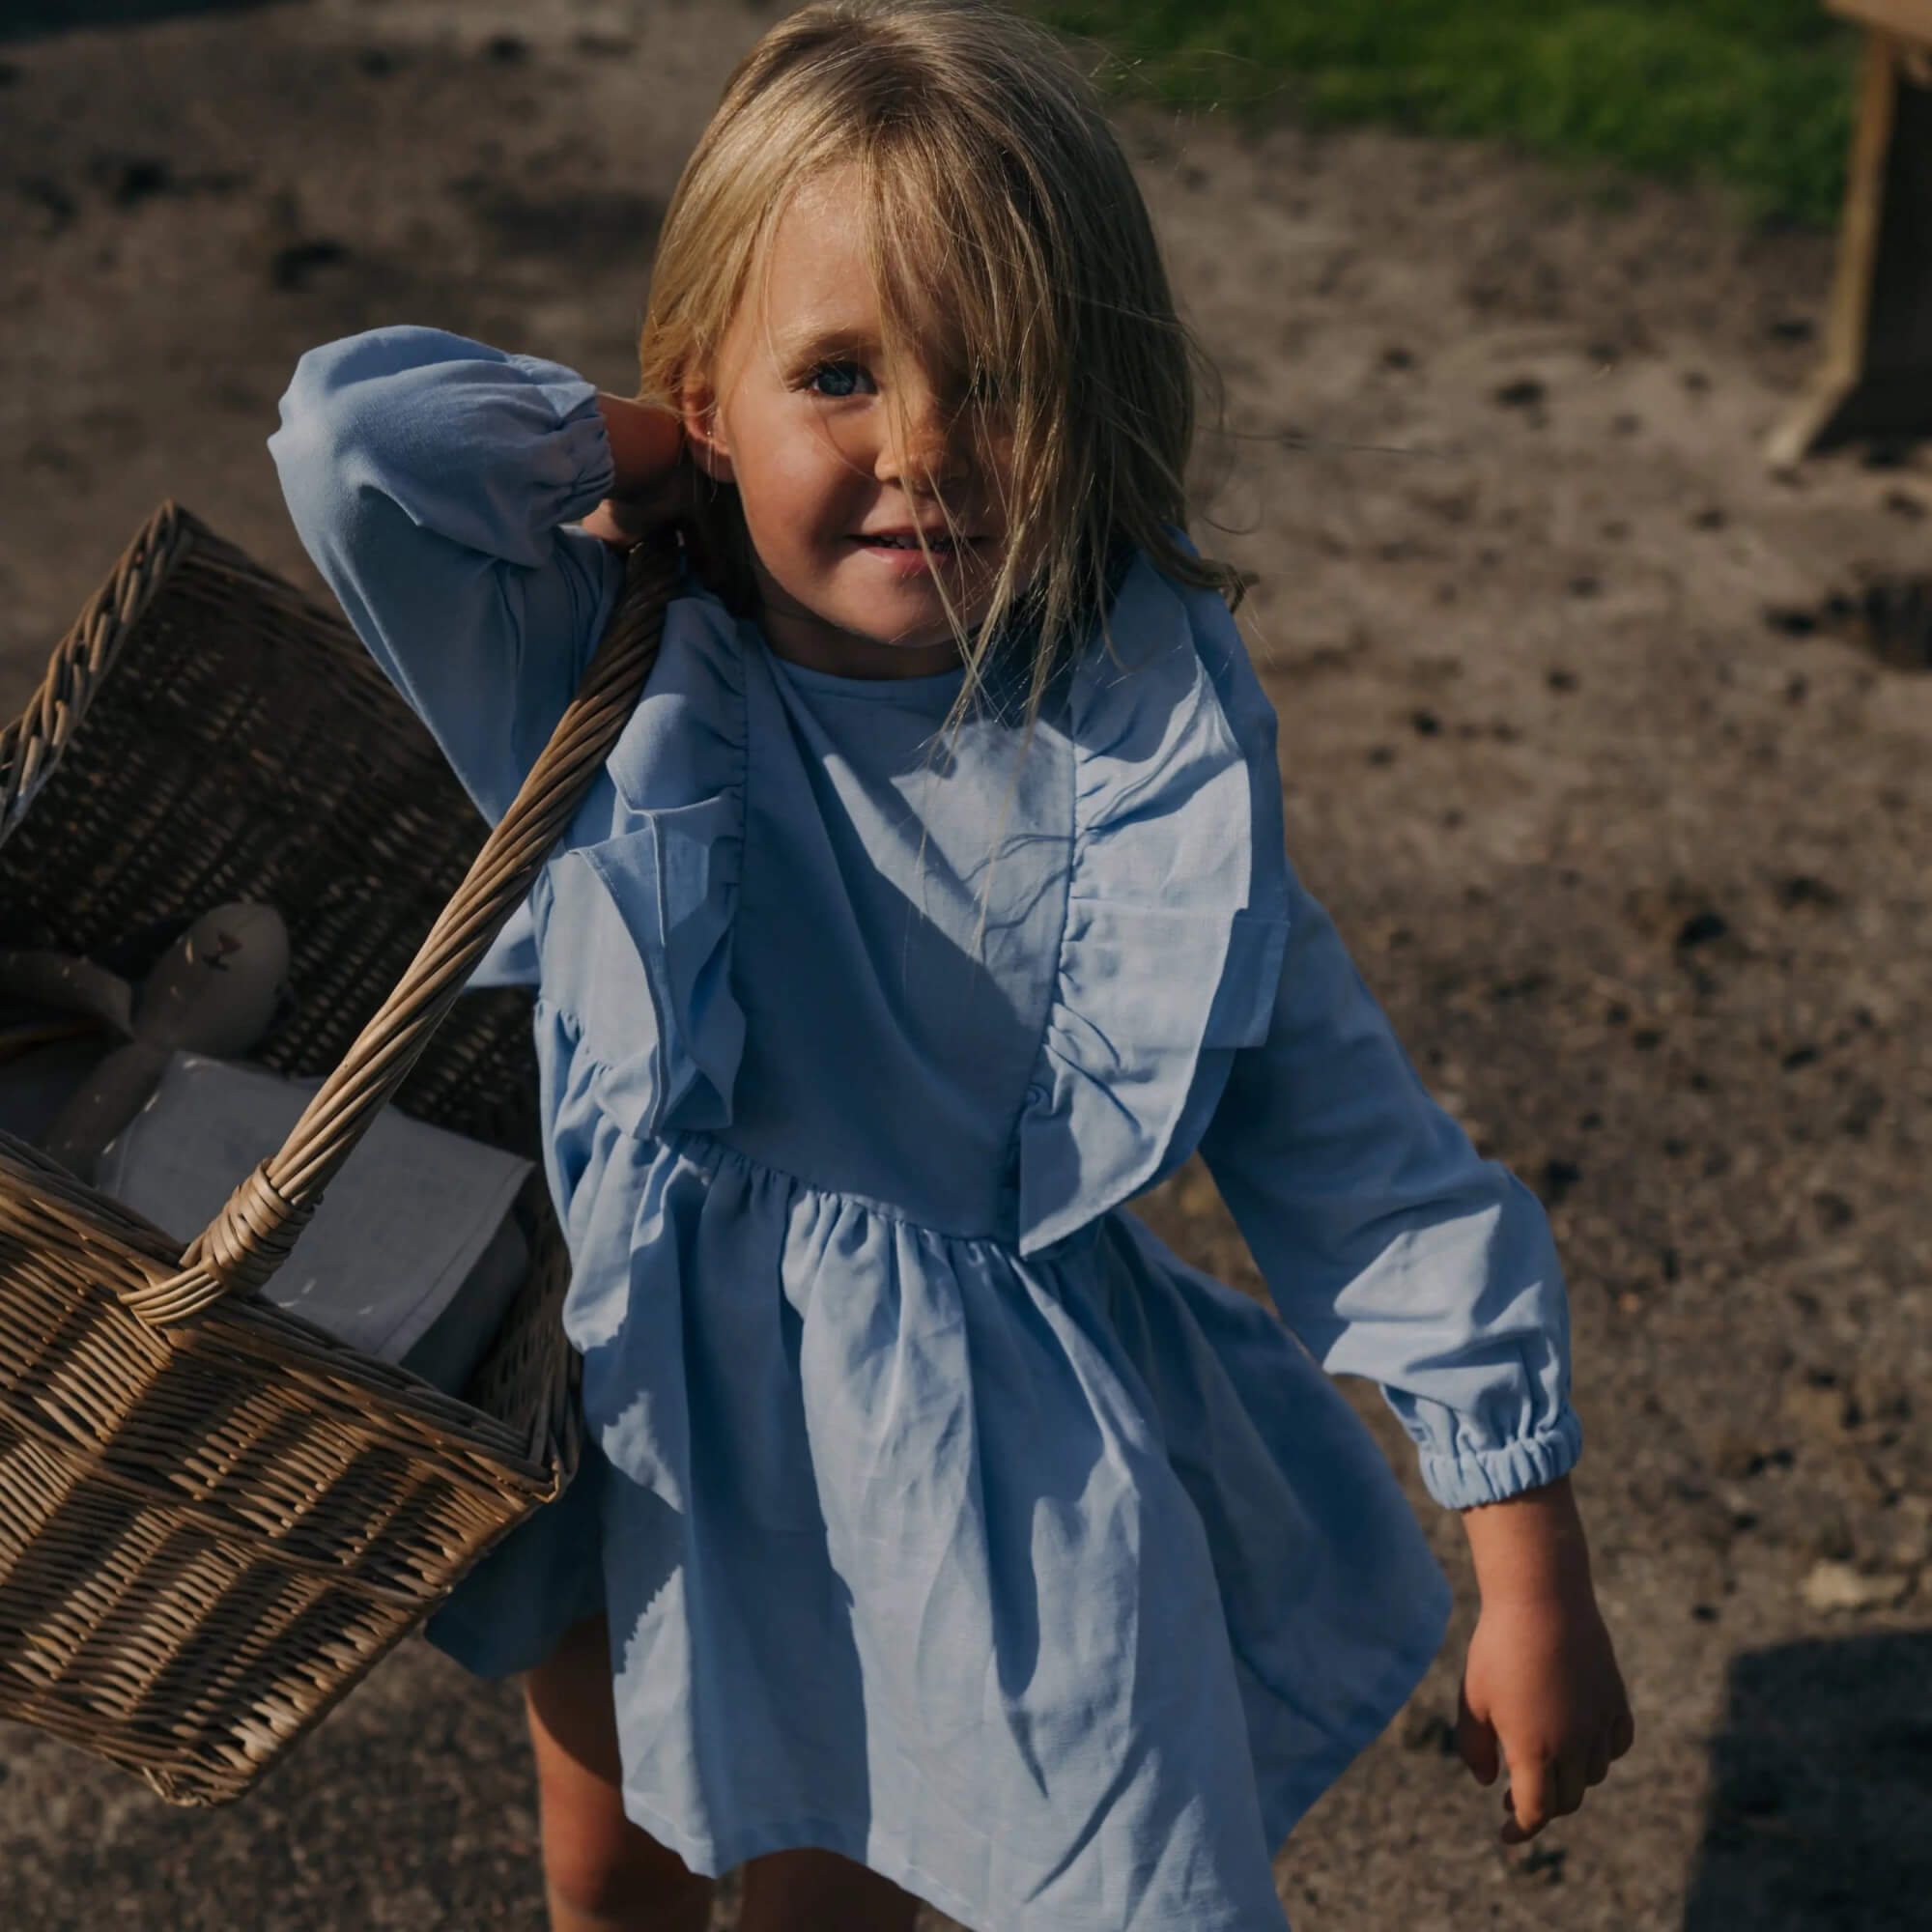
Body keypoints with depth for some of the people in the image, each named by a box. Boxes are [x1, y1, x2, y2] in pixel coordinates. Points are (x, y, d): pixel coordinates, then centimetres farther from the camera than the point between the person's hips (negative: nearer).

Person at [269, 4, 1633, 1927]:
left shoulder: (1152, 746, -16)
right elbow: (351, 430, -30)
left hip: (964, 1468, -1)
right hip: (629, 1410, 2)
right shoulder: (617, 690, -15)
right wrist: (636, 460, -16)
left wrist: (1533, 1564, -10)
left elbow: (1357, 1150, -12)